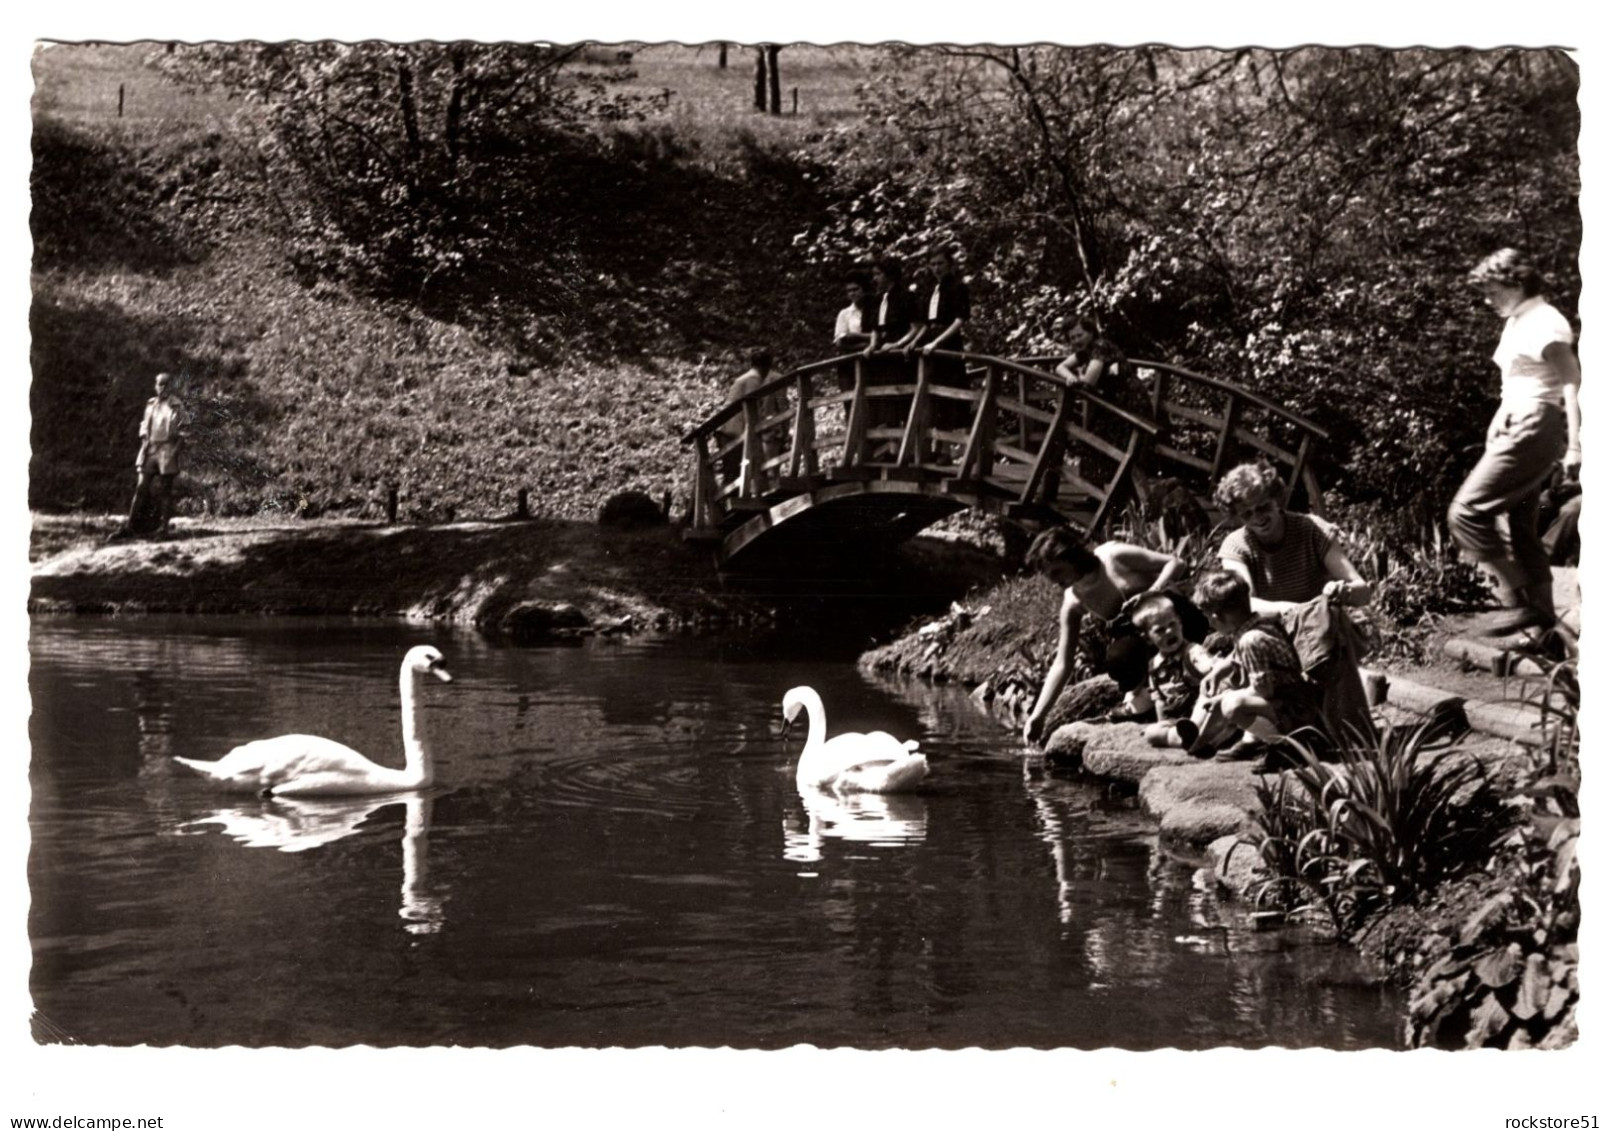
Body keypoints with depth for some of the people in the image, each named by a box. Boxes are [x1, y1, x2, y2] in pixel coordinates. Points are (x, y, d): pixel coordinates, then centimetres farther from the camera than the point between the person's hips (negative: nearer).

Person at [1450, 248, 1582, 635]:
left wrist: (1574, 445, -25)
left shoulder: (1545, 324, -13)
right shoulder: (1516, 323, 17)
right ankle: (1542, 614, 15)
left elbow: (1572, 384, -19)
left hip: (1536, 428, -11)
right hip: (1516, 429, 11)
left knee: (1467, 512, -14)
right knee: (1521, 528, 12)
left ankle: (1520, 602, -14)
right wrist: (1499, 421, 18)